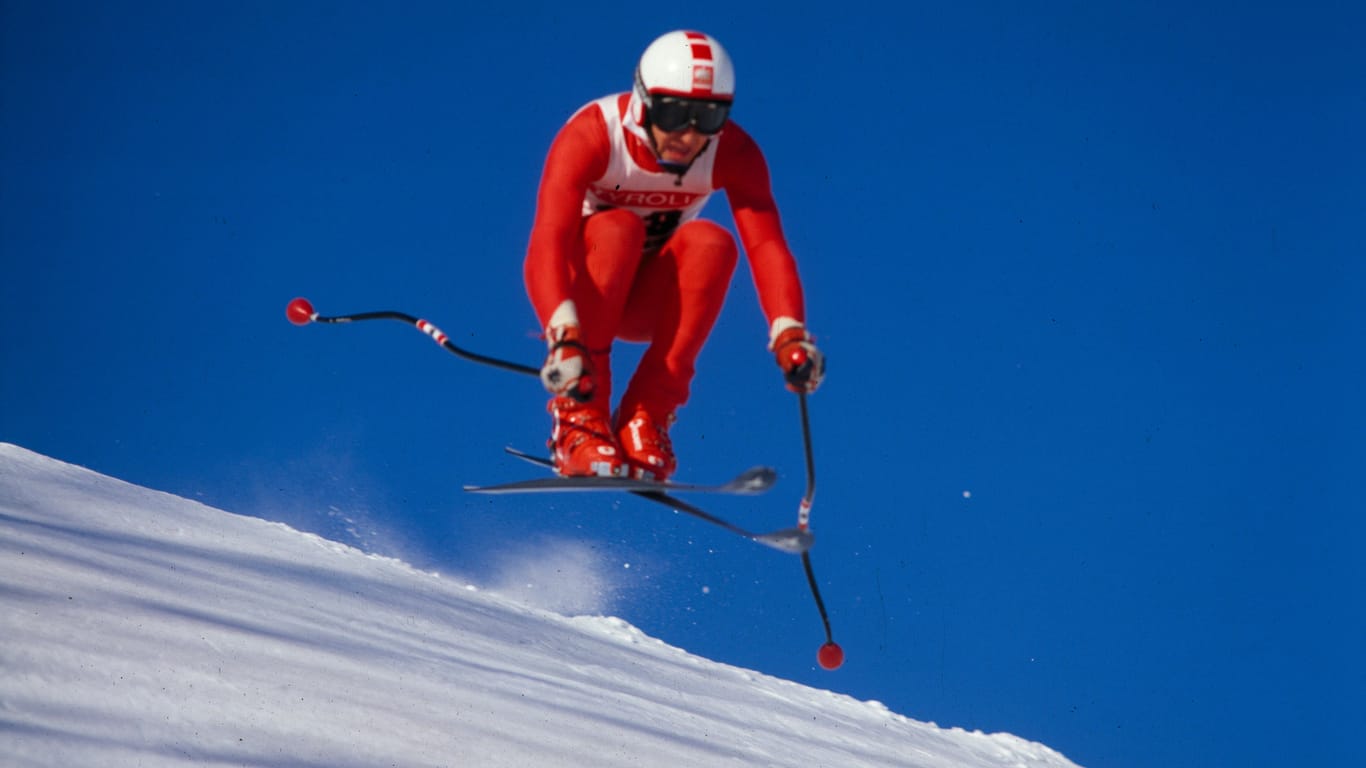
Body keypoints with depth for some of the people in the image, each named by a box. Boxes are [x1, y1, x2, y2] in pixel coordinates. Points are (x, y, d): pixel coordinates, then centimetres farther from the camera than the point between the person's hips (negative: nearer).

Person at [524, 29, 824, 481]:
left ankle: (646, 417, -27)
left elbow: (767, 245, -28)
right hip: (581, 287, -2)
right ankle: (578, 415, -30)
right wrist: (564, 336, -55)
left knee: (710, 243, -29)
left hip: (648, 299, 3)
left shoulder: (733, 153, -17)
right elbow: (548, 241, -38)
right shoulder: (592, 135, -26)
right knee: (617, 228, -35)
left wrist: (790, 334, -46)